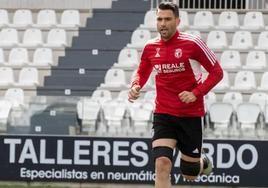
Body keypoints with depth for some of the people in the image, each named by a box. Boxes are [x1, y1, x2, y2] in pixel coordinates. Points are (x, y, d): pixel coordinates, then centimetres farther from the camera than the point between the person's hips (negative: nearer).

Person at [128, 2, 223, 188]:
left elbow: (217, 72, -5)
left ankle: (203, 163, 49)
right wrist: (135, 86, -3)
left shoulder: (193, 43, -10)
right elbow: (142, 73, 20)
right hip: (163, 115, 2)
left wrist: (196, 93, -18)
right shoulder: (150, 47, 2)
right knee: (162, 164, -20)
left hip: (191, 115, -2)